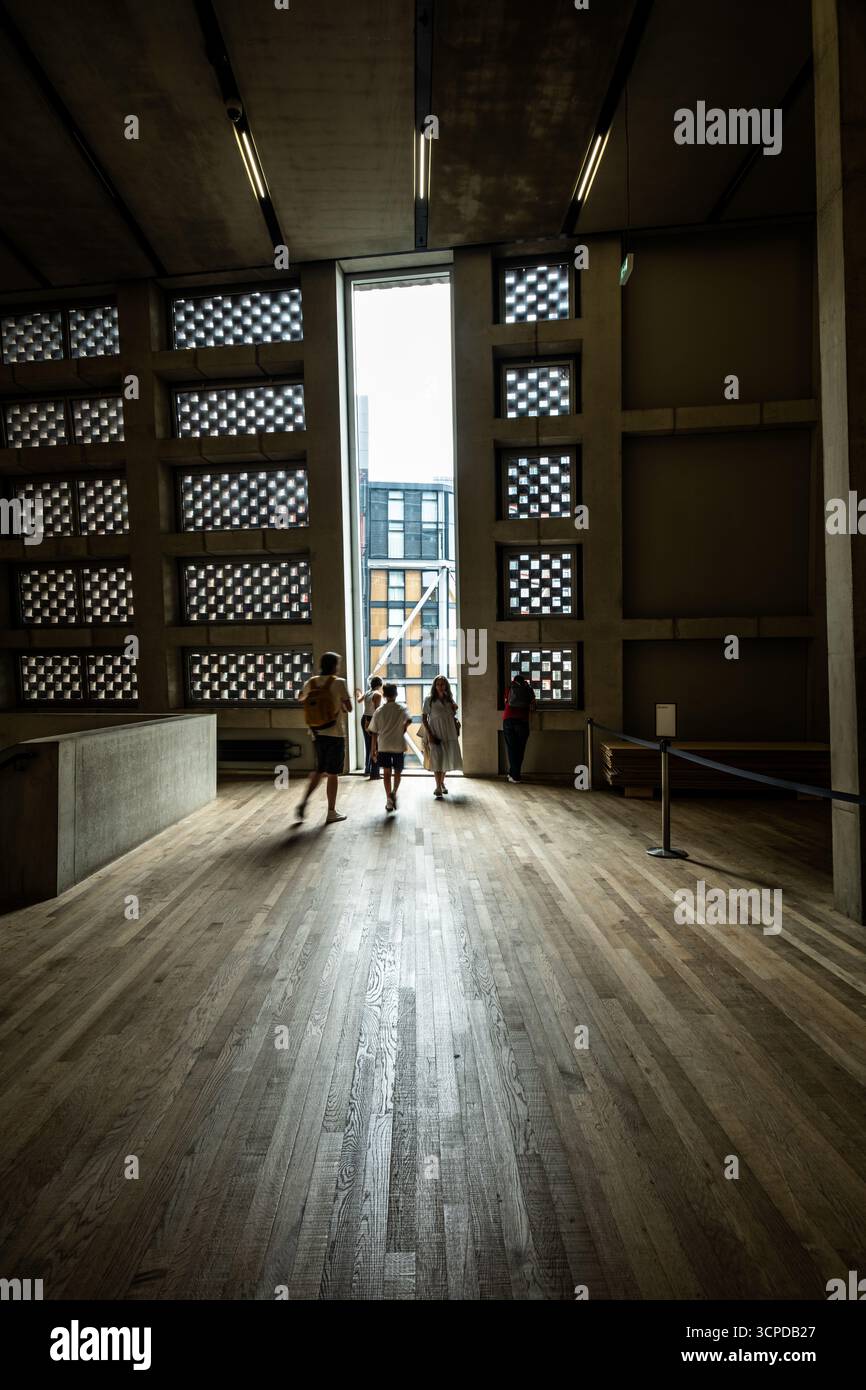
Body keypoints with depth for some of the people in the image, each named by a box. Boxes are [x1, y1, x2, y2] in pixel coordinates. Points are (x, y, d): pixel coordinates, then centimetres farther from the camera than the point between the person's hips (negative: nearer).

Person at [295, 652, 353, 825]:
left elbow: (300, 698, 22)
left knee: (319, 771, 20)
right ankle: (331, 812, 12)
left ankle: (303, 802, 8)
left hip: (317, 734, 5)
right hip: (336, 734, -5)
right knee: (332, 774, 4)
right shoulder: (339, 682, -12)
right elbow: (349, 708, -8)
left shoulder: (311, 682, 3)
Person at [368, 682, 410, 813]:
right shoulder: (402, 708, -1)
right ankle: (394, 792, -8)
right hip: (398, 746, -1)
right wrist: (403, 731, -1)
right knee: (398, 772, 14)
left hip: (383, 746, 1)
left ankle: (389, 800, 7)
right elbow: (409, 720, -19)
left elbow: (374, 732, 4)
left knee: (386, 772, 8)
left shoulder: (379, 710, 4)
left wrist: (374, 750, 11)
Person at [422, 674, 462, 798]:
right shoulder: (430, 700, -2)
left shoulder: (450, 700, 9)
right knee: (437, 760, -9)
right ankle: (438, 788, -5)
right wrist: (429, 734, -12)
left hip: (449, 734, 4)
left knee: (447, 759, 12)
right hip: (436, 735, -4)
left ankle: (442, 783, 33)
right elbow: (424, 718, -4)